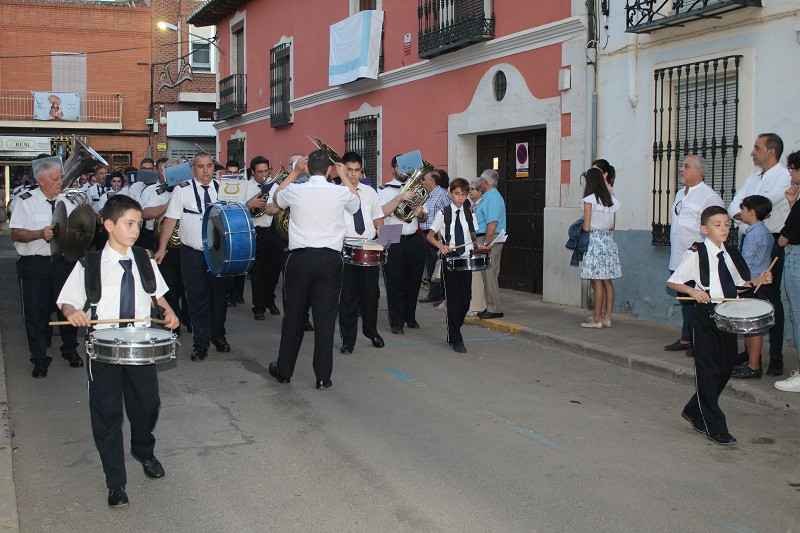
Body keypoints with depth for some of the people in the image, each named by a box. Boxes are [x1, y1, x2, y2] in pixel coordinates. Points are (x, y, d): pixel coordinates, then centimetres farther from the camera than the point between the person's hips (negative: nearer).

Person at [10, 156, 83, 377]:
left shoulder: (66, 201, 10)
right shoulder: (25, 201, -1)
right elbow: (16, 234, -8)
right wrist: (40, 234, -23)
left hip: (63, 262, 3)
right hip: (34, 265, -3)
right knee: (36, 312, 2)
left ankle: (70, 350, 27)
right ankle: (39, 359, 13)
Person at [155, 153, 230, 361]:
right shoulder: (182, 190, -2)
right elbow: (170, 219, -3)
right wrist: (162, 248, -9)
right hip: (192, 252, -2)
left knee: (219, 295, 10)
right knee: (197, 298, 1)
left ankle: (218, 335, 27)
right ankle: (200, 342, 10)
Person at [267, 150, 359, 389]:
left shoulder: (295, 191, -3)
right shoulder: (341, 192, -3)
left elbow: (277, 197, 22)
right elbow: (357, 204, 22)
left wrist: (294, 172, 25)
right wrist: (344, 177, 28)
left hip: (300, 258, 1)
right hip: (330, 259, 0)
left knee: (293, 315, 11)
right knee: (325, 318, 2)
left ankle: (284, 371, 22)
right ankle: (323, 376, 6)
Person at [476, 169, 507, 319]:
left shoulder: (493, 198, -15)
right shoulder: (488, 197, 19)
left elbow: (493, 224, -23)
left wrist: (485, 244, -22)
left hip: (490, 240, -10)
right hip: (485, 240, 10)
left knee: (489, 274, -7)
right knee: (487, 274, 12)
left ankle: (495, 309, -4)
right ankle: (491, 307, 18)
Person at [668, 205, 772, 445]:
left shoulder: (731, 254, 9)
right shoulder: (696, 254, -9)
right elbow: (672, 282, -7)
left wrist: (758, 281, 3)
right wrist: (693, 290, -23)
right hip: (706, 315, -6)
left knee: (725, 368, 10)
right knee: (708, 369, -2)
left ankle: (694, 411, 27)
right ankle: (715, 427, 4)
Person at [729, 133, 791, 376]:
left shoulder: (784, 177, -6)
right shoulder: (754, 177, 18)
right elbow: (733, 208, 10)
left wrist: (744, 209, -2)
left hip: (770, 244, -7)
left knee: (772, 298, -5)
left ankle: (776, 357, 0)